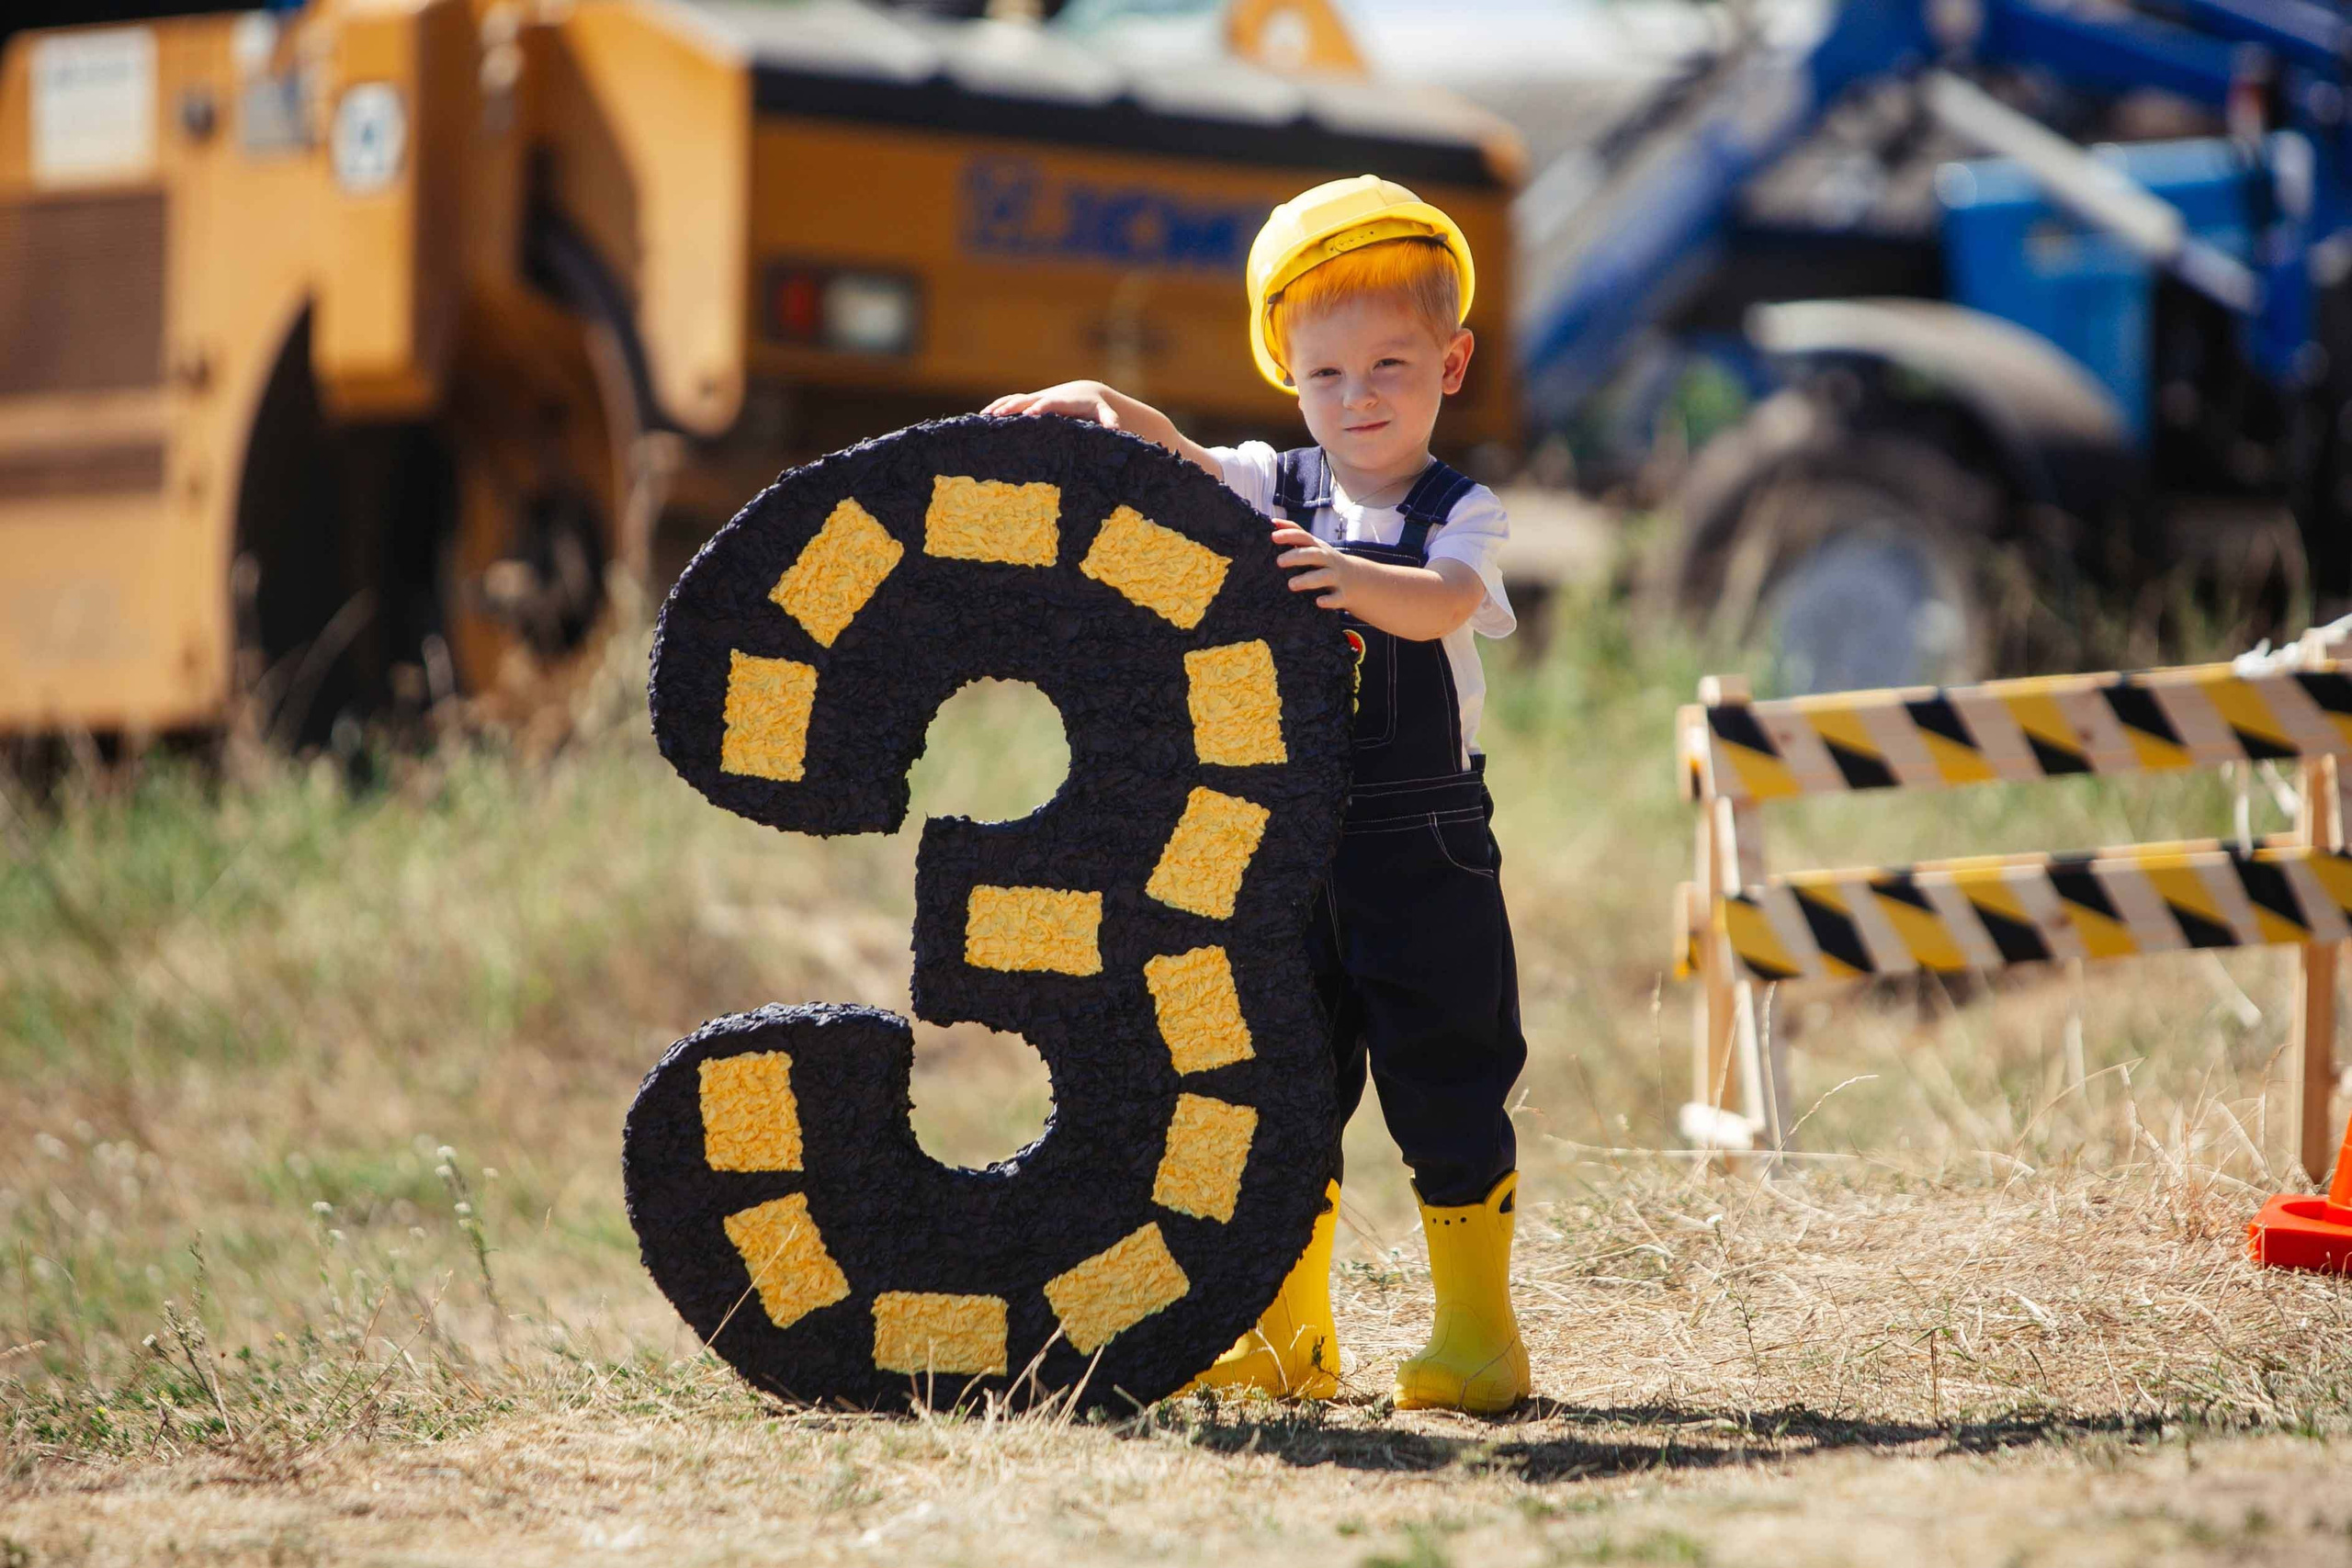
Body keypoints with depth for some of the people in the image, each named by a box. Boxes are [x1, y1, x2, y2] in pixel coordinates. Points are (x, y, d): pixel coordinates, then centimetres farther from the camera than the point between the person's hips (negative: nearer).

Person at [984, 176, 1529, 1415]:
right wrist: (1095, 409, -25)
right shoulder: (1272, 489, 7)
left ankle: (1475, 1326, 10)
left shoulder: (1459, 513, -4)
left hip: (1423, 855, -4)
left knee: (1447, 1087, 0)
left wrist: (1347, 575, -43)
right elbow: (1171, 461, -4)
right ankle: (1287, 1333, 17)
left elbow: (1445, 602, -24)